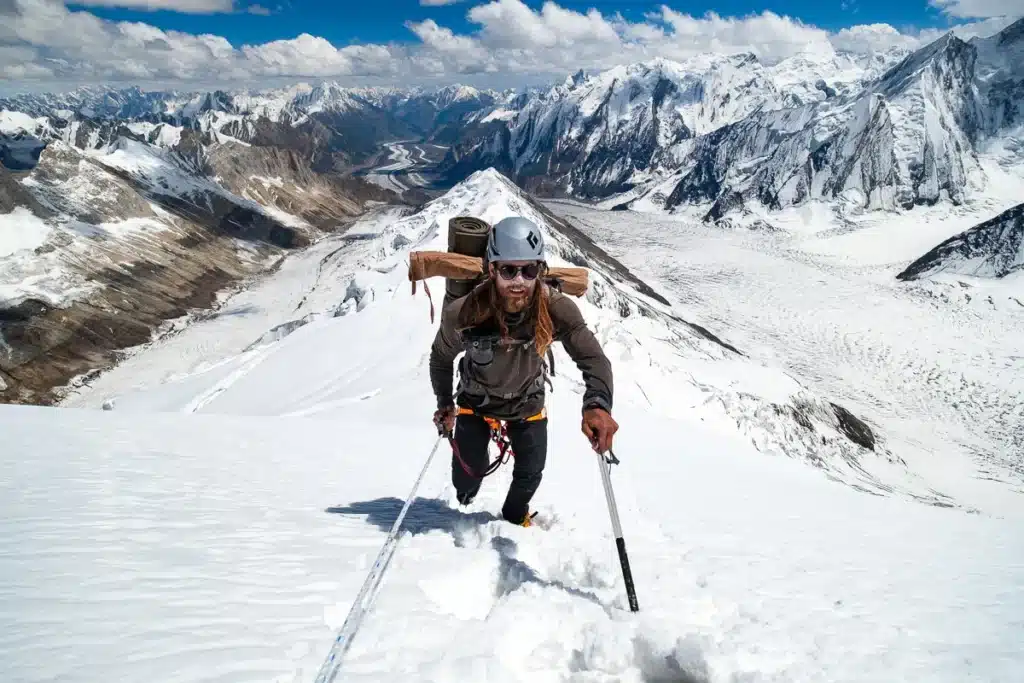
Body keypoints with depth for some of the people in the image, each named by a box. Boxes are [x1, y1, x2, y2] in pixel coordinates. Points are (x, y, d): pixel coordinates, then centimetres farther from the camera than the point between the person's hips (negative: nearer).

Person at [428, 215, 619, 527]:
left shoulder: (556, 310, -34)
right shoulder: (463, 314, -33)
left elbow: (592, 357, -35)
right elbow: (441, 358, -10)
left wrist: (597, 404, -53)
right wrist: (444, 404, -10)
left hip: (527, 402, 1)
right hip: (476, 401, -1)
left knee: (530, 474, 12)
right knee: (465, 482, 4)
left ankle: (515, 517, 48)